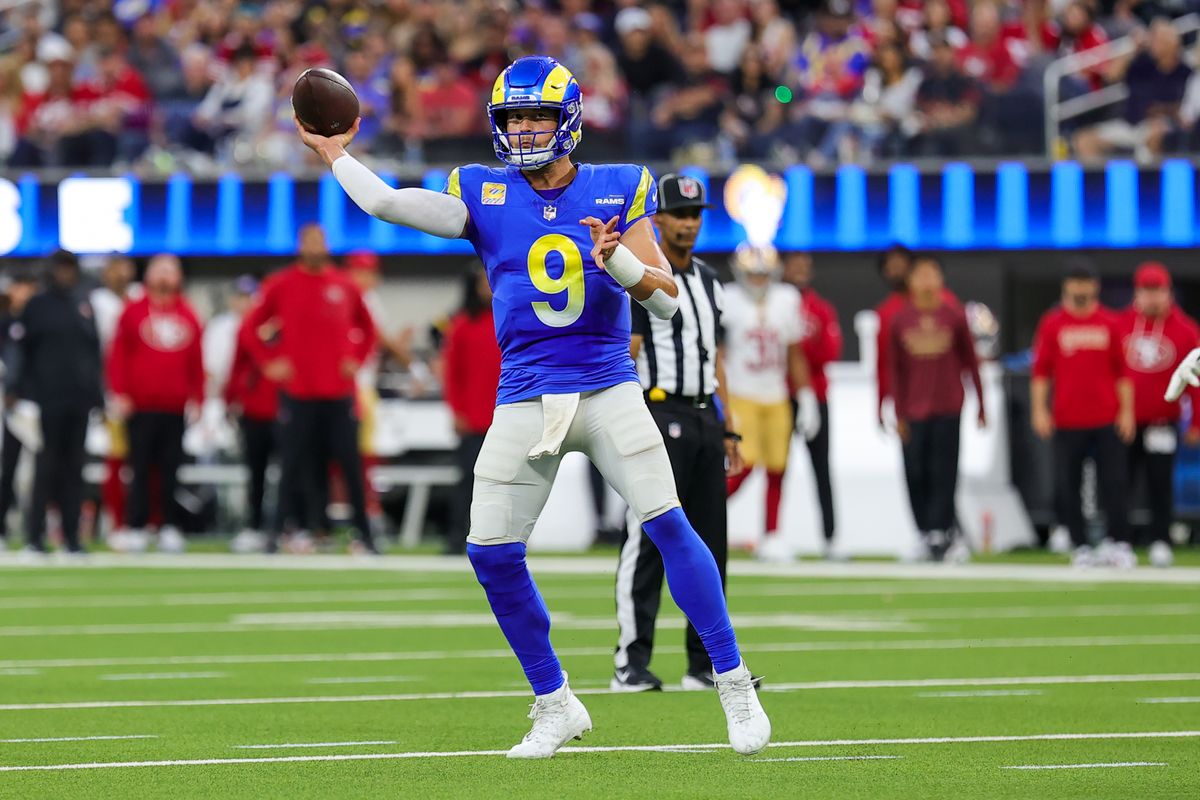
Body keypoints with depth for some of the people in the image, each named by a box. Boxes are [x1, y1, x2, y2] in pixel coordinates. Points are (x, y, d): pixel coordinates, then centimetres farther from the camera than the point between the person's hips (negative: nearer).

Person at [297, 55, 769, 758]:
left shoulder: (620, 191, 2)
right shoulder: (483, 195, 5)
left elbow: (668, 300, -3)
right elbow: (385, 202, -6)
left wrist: (619, 259, -21)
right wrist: (333, 154, 5)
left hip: (609, 388, -2)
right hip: (525, 400, 2)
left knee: (668, 525, -16)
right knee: (492, 554, -3)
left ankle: (735, 686, -5)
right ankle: (556, 706, 14)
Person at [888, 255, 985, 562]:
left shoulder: (954, 316, 1)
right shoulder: (901, 320, 4)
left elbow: (970, 363, 6)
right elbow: (896, 369, 7)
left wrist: (981, 407, 6)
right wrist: (899, 414, 3)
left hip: (948, 409, -1)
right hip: (914, 412, 1)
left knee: (943, 473, -5)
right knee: (915, 474, 0)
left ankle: (939, 534, -3)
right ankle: (926, 534, 10)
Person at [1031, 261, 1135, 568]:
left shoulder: (1109, 323, 7)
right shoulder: (1052, 323, 5)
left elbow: (1122, 370, 9)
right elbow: (1041, 370, 5)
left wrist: (1127, 411, 2)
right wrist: (1039, 410, -3)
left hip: (1107, 420, 0)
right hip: (1067, 423, 0)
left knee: (1114, 484, -5)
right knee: (1066, 487, -1)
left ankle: (1119, 544, 1)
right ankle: (1081, 547, 6)